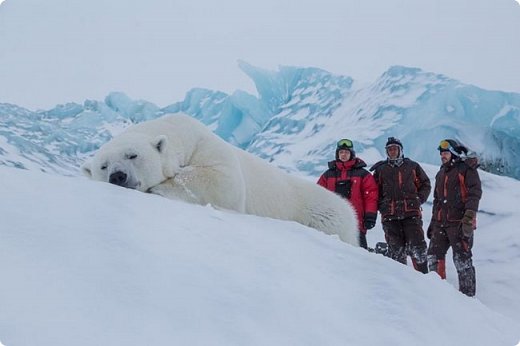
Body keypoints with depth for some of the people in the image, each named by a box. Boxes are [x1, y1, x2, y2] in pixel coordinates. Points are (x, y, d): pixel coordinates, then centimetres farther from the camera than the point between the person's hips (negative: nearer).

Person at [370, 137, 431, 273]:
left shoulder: (412, 166, 13)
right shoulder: (380, 169, 15)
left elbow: (425, 185, 17)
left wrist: (418, 199, 2)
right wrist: (381, 205, 2)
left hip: (411, 212, -1)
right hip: (390, 215, 1)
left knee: (417, 245, -8)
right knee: (396, 249, 0)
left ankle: (423, 275, -1)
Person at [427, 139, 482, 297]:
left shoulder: (466, 169, -2)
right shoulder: (441, 174, 22)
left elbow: (474, 193, -11)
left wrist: (469, 216, -22)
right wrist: (433, 222, 24)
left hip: (459, 222, -7)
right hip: (441, 223, 7)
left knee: (462, 259, -7)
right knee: (434, 257, 4)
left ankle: (468, 294, 0)